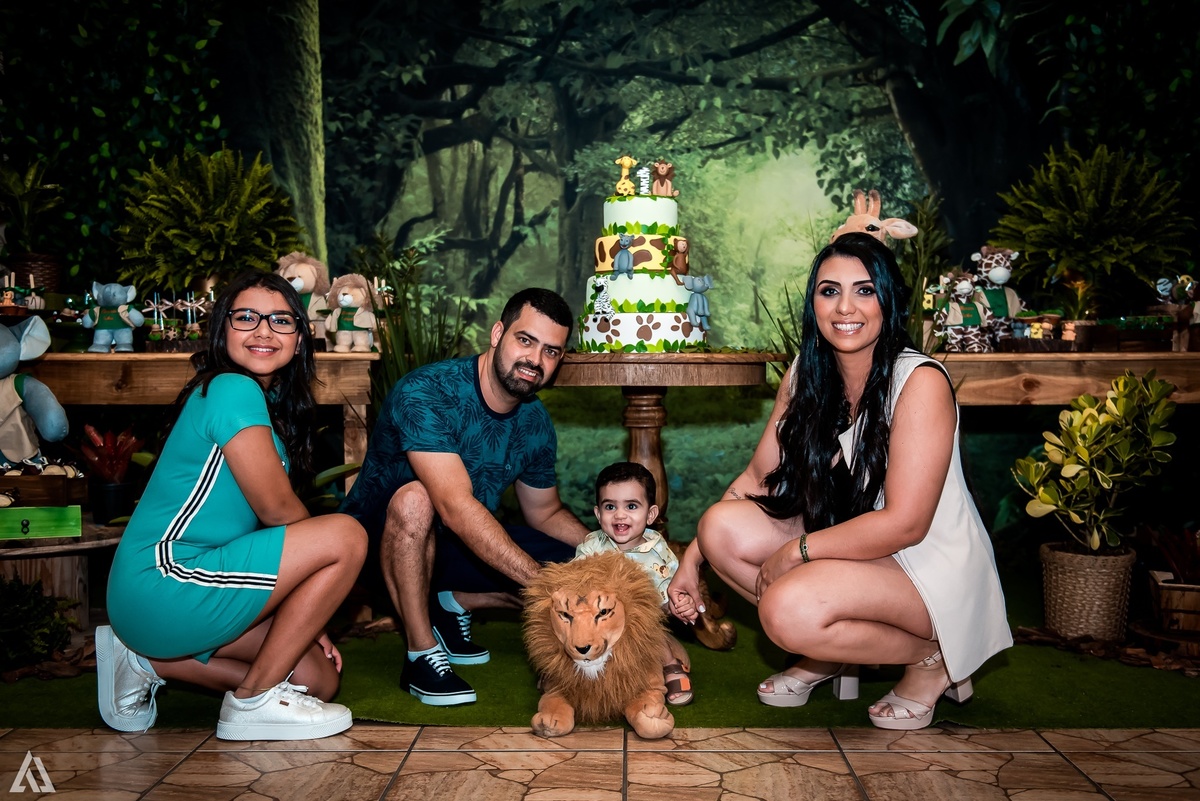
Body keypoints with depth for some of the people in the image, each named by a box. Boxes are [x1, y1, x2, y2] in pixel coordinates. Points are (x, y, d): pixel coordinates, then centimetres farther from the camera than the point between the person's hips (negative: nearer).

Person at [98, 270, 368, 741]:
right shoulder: (232, 390, -14)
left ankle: (147, 660, 14)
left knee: (318, 681, 12)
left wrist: (307, 620, 9)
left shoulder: (269, 402, 15)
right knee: (347, 536, -17)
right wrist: (325, 547, 6)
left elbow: (265, 515, 14)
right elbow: (276, 509, -15)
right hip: (164, 583, -10)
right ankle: (253, 701, -7)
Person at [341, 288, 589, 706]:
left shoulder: (535, 423, -5)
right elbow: (456, 508, -37)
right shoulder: (425, 393, -27)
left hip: (463, 545, 6)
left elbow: (546, 513, 9)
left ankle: (455, 604, 9)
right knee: (414, 496, -40)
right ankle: (422, 655, -22)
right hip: (380, 538, -6)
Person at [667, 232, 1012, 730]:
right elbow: (759, 477, 3)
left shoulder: (920, 382, -20)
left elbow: (904, 524, -24)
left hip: (930, 565, -7)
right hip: (849, 549, 7)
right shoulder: (805, 376, 0)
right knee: (723, 526, -14)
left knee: (788, 610, -31)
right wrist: (693, 556, -5)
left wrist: (796, 552, -19)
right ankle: (828, 656, 5)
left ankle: (931, 657, -3)